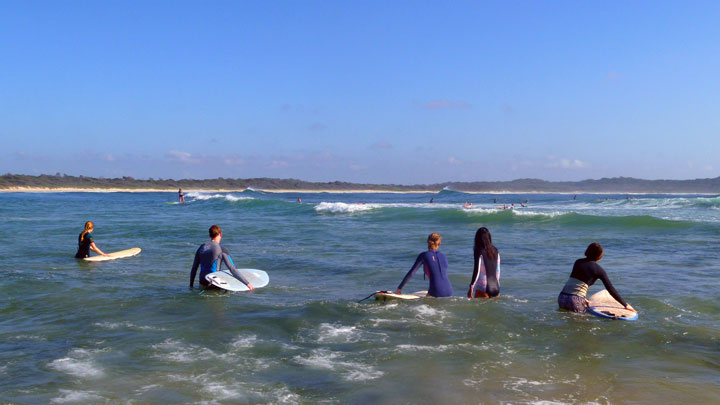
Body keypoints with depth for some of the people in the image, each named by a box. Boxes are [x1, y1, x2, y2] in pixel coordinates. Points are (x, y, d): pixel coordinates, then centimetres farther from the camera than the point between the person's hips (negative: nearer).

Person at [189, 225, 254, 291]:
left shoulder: (201, 247, 9)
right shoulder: (221, 249, -8)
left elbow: (194, 269, 13)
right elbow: (232, 270, -14)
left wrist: (191, 285, 24)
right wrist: (247, 283, -12)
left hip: (202, 282, 6)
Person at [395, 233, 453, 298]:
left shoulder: (424, 255, 1)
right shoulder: (443, 256, 14)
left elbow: (411, 273, -2)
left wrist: (399, 288, 5)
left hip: (436, 292, -4)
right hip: (449, 292, 5)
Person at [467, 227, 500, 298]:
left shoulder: (479, 252, -10)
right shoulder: (495, 251, 7)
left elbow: (476, 271, -12)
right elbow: (498, 270, 14)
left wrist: (471, 287, -8)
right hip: (496, 288, 6)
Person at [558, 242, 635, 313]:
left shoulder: (578, 262, 15)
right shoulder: (599, 270, 1)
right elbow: (611, 289, 3)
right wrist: (625, 305, 10)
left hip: (561, 298, 6)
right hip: (575, 301, -5)